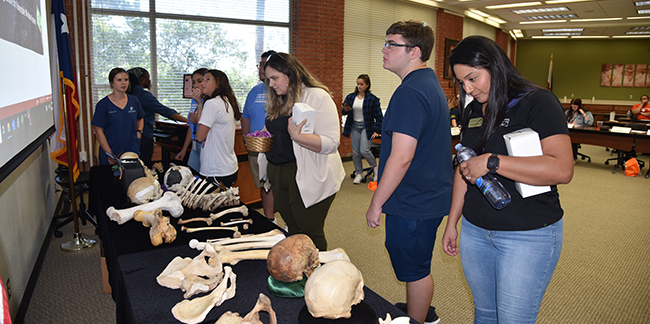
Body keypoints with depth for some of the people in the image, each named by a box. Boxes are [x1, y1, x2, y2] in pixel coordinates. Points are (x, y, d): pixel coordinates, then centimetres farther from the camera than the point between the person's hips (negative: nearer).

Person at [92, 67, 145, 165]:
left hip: (132, 151, 4)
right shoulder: (103, 105, -4)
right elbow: (99, 131, -6)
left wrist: (139, 131, 5)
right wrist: (109, 153, -13)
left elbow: (140, 118, 26)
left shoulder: (134, 101, 8)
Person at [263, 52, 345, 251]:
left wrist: (297, 136, -31)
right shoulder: (277, 101, 15)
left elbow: (331, 143, -20)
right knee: (293, 231, 15)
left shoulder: (318, 97, -11)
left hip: (308, 178, -7)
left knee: (309, 234, 0)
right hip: (278, 174, 8)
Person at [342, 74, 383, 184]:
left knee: (364, 150, -15)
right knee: (355, 152, 5)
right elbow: (343, 112, 12)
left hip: (367, 127, -4)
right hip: (354, 126, 4)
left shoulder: (372, 99, -7)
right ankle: (359, 174, 20)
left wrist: (377, 130, -8)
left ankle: (375, 167, 13)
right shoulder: (351, 97, 4)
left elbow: (379, 117, -3)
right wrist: (346, 110, -11)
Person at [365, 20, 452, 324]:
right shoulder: (431, 84, 11)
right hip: (428, 196, 11)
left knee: (414, 268, 7)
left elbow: (401, 157, -27)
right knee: (414, 263, 25)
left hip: (413, 203, -11)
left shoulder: (410, 92, -23)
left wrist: (376, 203, -18)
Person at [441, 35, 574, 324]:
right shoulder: (472, 111, 9)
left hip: (528, 236, -6)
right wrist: (452, 222, 16)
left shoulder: (537, 102, -12)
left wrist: (492, 161, -26)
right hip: (475, 230, 6)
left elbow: (562, 169, -24)